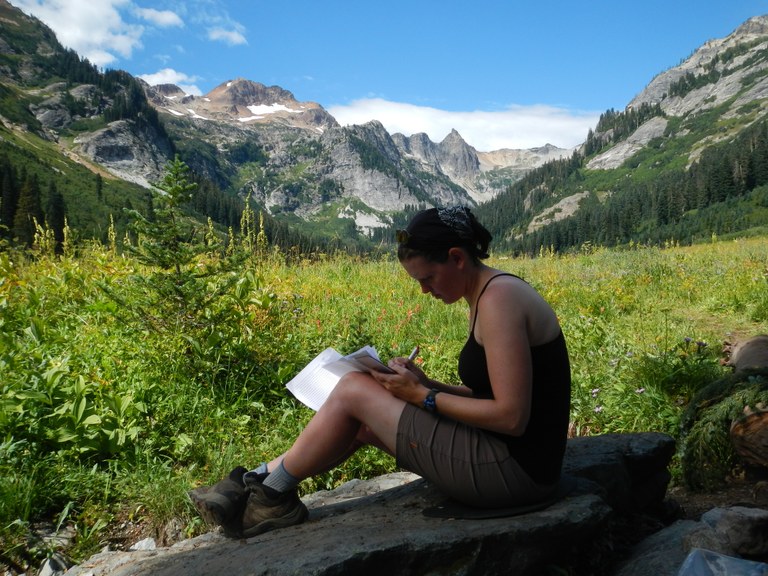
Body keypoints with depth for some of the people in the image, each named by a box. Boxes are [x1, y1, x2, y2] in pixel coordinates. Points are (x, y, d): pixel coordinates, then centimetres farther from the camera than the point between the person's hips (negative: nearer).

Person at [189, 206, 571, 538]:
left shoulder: (499, 297, -20)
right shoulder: (488, 294, 10)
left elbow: (511, 416, -23)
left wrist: (422, 397, -16)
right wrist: (424, 384, 0)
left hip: (513, 469, -9)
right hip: (509, 457, 9)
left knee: (354, 390, -8)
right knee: (363, 421, 8)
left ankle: (269, 494, 11)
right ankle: (261, 482, 17)